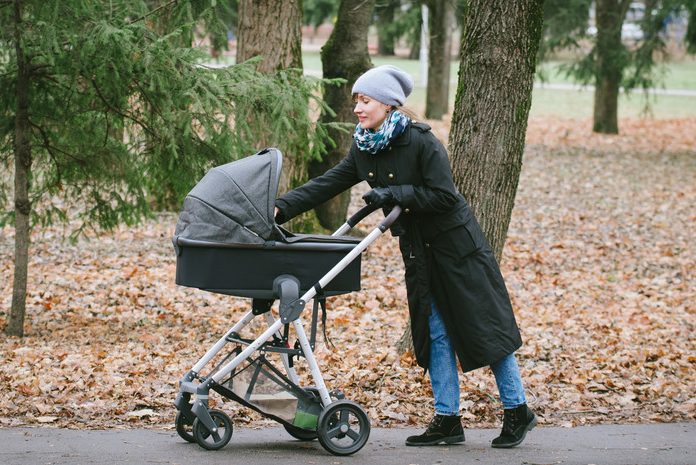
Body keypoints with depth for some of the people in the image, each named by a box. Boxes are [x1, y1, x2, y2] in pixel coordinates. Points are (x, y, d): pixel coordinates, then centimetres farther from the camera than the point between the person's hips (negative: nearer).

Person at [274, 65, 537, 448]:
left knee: (484, 326, 0)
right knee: (434, 332, 9)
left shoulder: (421, 142, -20)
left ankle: (517, 412, 10)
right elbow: (327, 185, -1)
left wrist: (395, 194, -28)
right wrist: (282, 208, -12)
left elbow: (444, 196, -23)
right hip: (418, 251, 7)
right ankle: (447, 420, 14)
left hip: (455, 245, -7)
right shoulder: (363, 148, 1)